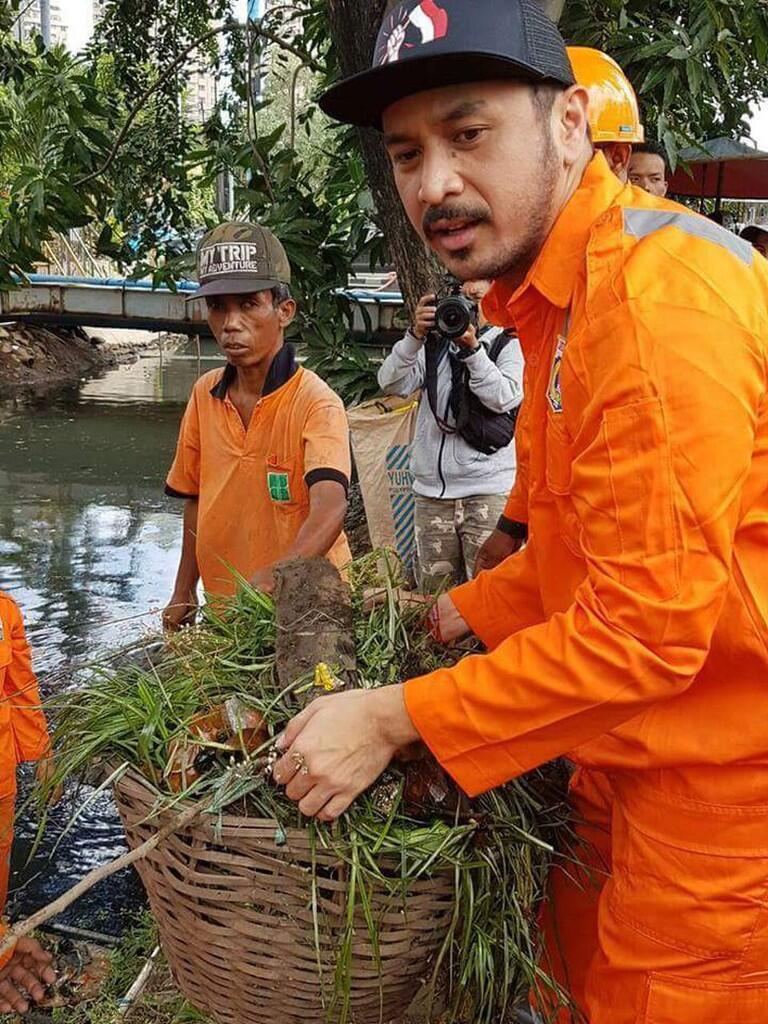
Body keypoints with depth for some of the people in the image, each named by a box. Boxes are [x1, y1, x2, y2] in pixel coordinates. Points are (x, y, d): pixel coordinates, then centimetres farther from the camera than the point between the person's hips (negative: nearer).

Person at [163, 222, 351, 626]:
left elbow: (329, 509, -33)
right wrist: (184, 593, 10)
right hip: (225, 610, 5)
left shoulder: (315, 403, -18)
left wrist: (275, 577, -49)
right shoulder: (205, 395, 1)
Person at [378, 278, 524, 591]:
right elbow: (391, 384, 2)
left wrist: (472, 348, -17)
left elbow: (504, 398, -10)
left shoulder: (509, 345, 7)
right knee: (435, 597, 6)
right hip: (431, 493, 4)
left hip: (487, 493, -4)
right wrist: (416, 335, -10)